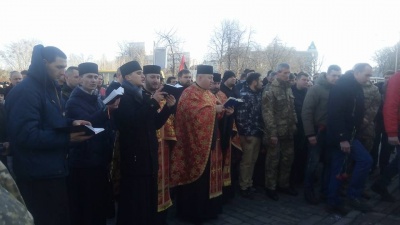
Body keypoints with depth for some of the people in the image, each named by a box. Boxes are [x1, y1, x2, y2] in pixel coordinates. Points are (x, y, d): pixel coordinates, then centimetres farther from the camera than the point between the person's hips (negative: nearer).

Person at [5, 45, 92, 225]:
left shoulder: (50, 88, 12)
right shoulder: (26, 92, -19)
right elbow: (26, 135, -25)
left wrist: (71, 123, -2)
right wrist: (68, 138, -26)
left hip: (54, 169, 10)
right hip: (39, 174, -10)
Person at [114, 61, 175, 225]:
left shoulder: (142, 96, 16)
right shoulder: (123, 96, -7)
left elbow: (155, 124, 14)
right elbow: (132, 121, -24)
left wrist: (168, 107, 1)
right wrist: (153, 102, -20)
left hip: (148, 153, 8)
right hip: (134, 155, -8)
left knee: (148, 196, 14)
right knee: (134, 198, -2)